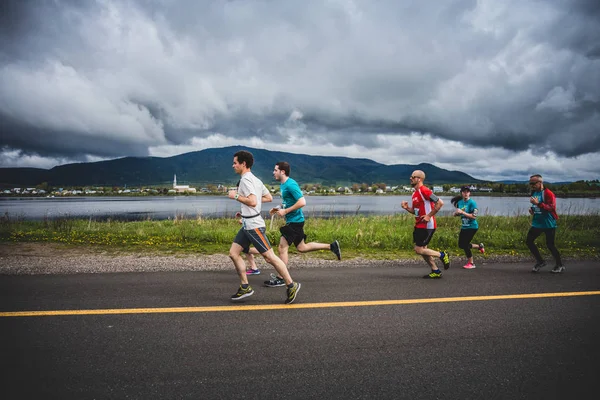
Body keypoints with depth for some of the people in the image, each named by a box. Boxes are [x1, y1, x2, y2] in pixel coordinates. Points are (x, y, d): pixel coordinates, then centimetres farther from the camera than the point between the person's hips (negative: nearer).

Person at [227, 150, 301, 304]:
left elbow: (253, 201, -25)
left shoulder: (246, 179, -14)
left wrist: (236, 196, -13)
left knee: (269, 257, -6)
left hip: (253, 225, -11)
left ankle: (291, 286, 3)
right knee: (233, 253, 8)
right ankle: (245, 287, 13)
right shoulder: (255, 179, 16)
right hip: (247, 225, 11)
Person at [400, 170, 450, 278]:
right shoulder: (414, 194, 13)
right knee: (422, 249, 12)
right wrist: (407, 208, 2)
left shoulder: (424, 191, -16)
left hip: (427, 226, -10)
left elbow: (440, 203, -21)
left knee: (418, 250, -8)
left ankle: (442, 255, 8)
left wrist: (429, 216, -19)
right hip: (419, 225, 10)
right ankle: (436, 271, 22)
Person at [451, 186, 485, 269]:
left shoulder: (472, 203, -16)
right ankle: (479, 246, 34)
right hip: (464, 227, 8)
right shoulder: (459, 202, 4)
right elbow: (456, 214, 14)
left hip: (472, 227, -8)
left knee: (465, 244, -9)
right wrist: (456, 213, -10)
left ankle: (471, 263, 9)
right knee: (461, 245, 12)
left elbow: (474, 216, -24)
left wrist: (462, 212, -27)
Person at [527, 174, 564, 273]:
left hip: (548, 223, -8)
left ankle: (560, 265, 18)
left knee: (550, 244, -2)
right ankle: (540, 261, 16)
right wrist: (532, 210, 4)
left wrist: (538, 203, -32)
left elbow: (551, 207, -23)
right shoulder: (534, 193, 10)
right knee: (529, 241, 1)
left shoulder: (548, 193, -14)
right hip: (537, 223, 8)